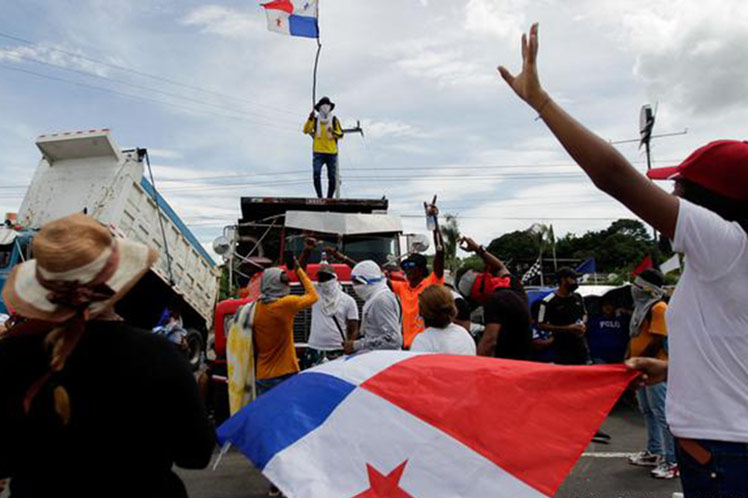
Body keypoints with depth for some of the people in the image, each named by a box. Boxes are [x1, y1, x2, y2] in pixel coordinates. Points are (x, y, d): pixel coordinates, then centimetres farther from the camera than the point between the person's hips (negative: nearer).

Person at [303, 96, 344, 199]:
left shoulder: (334, 120, 8)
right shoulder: (315, 120, 7)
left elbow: (341, 135, 4)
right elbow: (306, 130, -4)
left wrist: (333, 132, -17)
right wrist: (310, 118, -16)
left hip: (331, 153, 1)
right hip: (318, 152, -1)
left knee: (332, 178, 0)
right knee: (316, 174, -15)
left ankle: (329, 198, 11)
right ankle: (319, 197, -8)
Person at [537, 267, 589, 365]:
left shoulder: (577, 297, 9)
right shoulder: (549, 301, -13)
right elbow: (542, 325, -13)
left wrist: (582, 324, 0)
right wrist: (568, 328, -16)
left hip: (580, 345, 6)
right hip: (562, 349, -6)